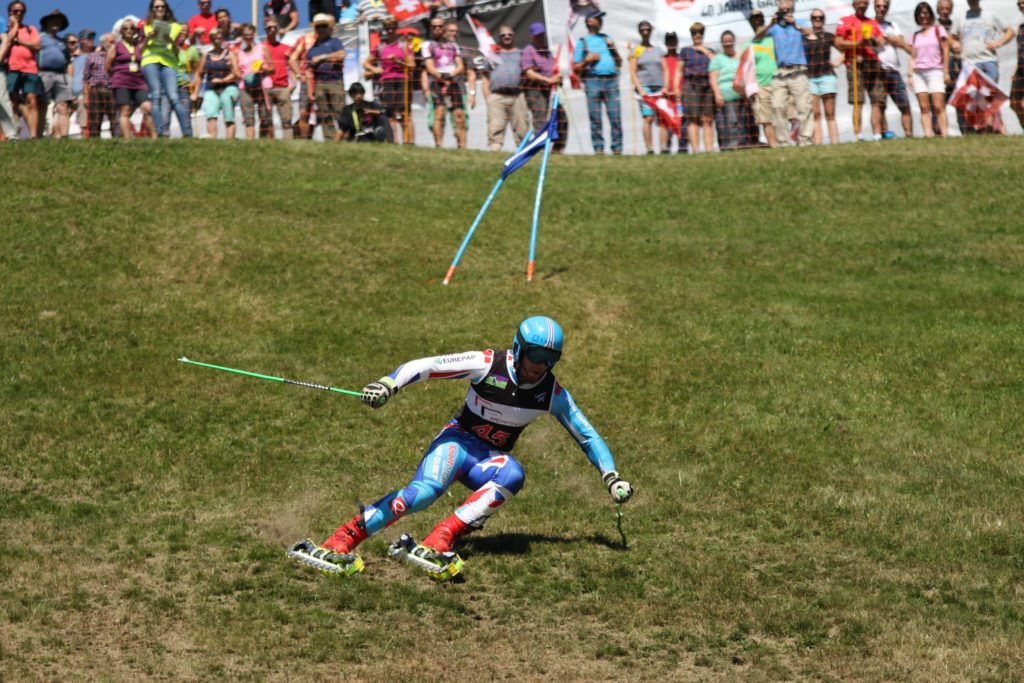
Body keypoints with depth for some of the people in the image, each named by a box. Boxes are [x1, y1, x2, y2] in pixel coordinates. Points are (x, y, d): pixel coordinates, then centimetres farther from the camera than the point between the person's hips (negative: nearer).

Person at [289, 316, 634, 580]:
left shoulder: (552, 392, -5)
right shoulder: (488, 365, -15)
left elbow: (587, 435, 6)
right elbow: (426, 366, -21)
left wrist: (612, 477, -1)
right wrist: (391, 383, -38)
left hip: (492, 459, 3)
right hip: (458, 441, -3)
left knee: (512, 475, -36)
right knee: (426, 489, -34)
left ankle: (440, 541, -43)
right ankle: (339, 543, -40)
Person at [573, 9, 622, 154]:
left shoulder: (607, 39, 20)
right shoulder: (582, 42, 9)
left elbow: (619, 63, 19)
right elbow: (576, 68, 7)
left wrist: (613, 49, 5)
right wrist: (587, 61, -10)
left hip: (611, 81, 3)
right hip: (593, 81, -3)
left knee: (616, 116, -4)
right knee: (595, 119, -4)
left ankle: (617, 148, -1)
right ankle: (598, 149, -1)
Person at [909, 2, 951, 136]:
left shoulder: (938, 30, 7)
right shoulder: (916, 35, 17)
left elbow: (945, 51, 3)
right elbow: (913, 57, 16)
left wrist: (946, 72, -5)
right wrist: (911, 75, 5)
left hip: (935, 71, -4)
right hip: (918, 73, 4)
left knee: (939, 107, -12)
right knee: (924, 107, -3)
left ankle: (944, 134, -16)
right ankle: (928, 134, -7)